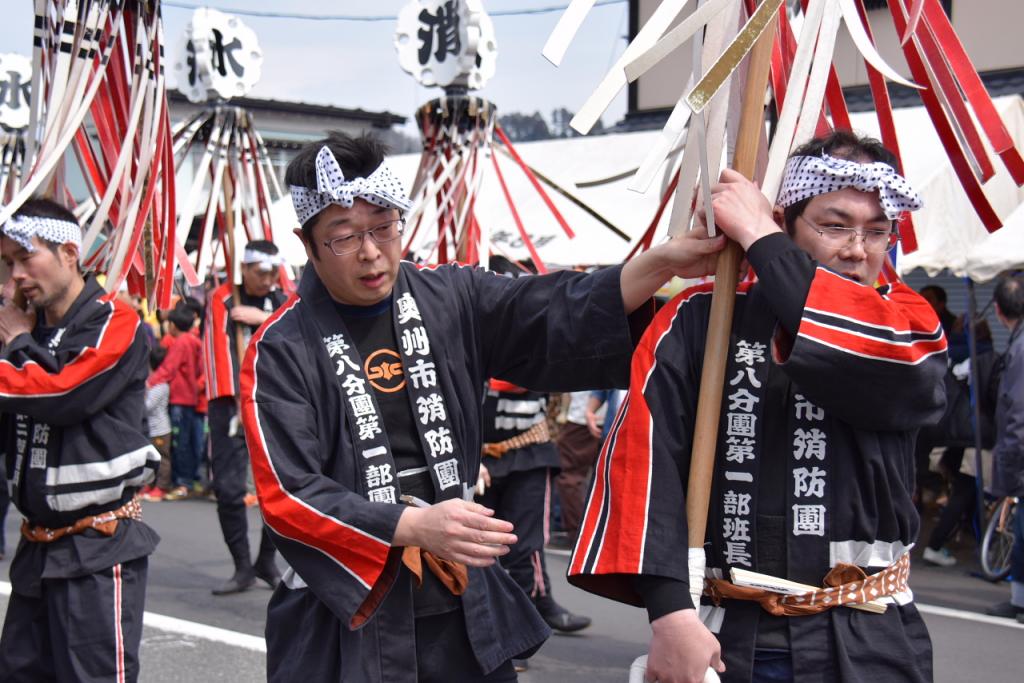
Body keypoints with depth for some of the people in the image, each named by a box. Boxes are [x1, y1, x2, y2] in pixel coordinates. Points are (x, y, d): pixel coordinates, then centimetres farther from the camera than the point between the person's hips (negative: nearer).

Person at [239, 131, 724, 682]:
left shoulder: (452, 300, 4)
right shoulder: (282, 350, -9)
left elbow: (556, 317, -5)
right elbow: (287, 494, -16)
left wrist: (661, 263, -21)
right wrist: (415, 525, -26)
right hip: (345, 622, -4)